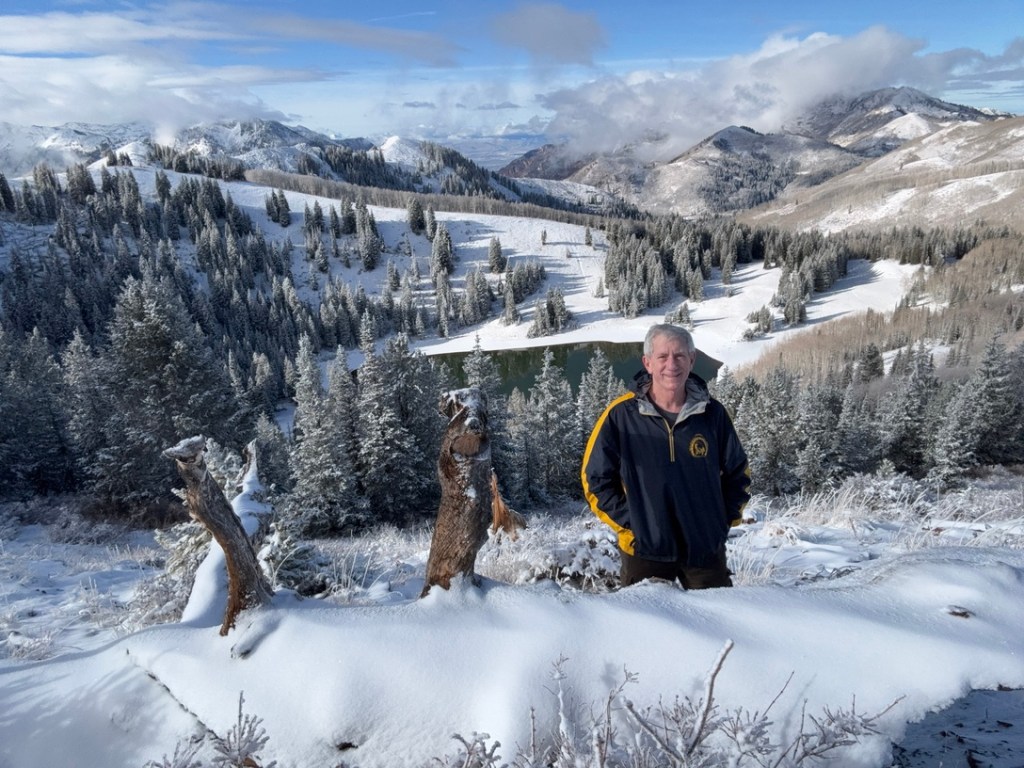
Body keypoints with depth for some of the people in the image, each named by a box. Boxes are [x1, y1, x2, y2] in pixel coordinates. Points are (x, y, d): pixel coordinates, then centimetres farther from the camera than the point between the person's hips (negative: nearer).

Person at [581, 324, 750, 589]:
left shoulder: (713, 413, -2)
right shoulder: (620, 415, -10)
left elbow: (738, 473, 11)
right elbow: (595, 480, -4)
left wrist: (723, 521, 3)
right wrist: (629, 526, -8)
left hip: (707, 550, 2)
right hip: (644, 552, -2)